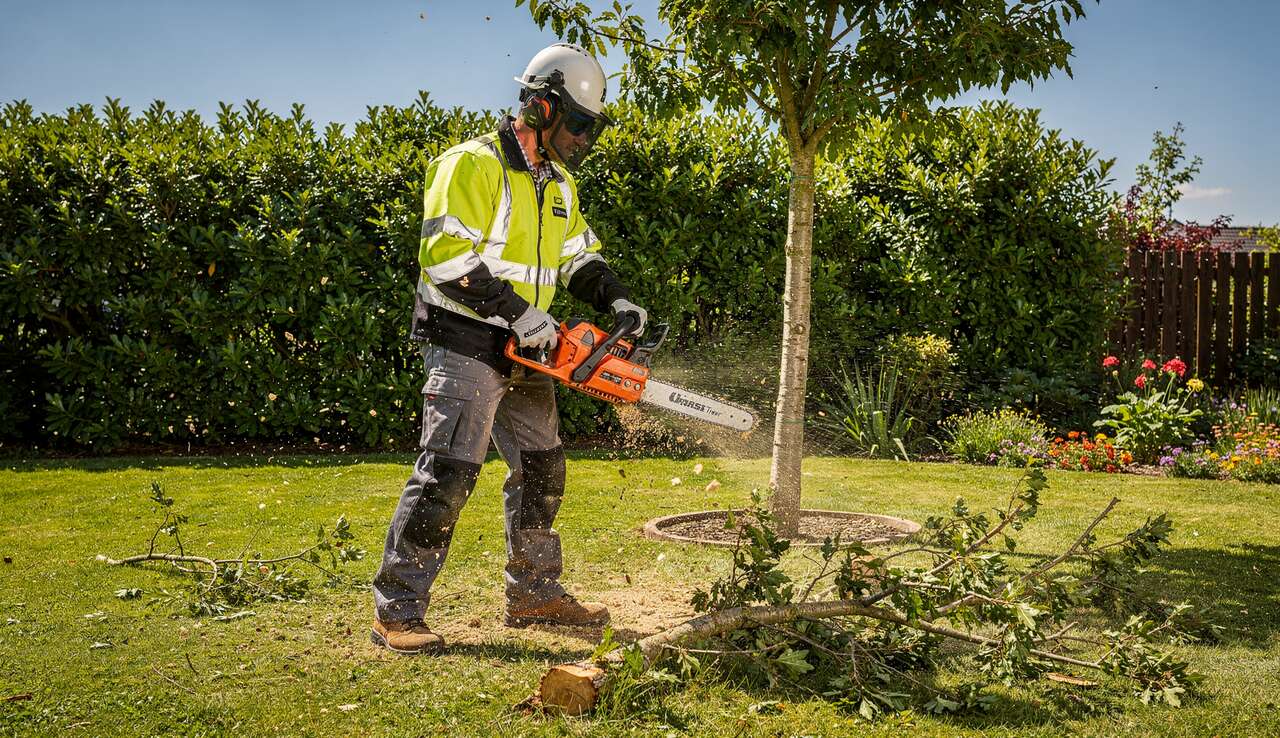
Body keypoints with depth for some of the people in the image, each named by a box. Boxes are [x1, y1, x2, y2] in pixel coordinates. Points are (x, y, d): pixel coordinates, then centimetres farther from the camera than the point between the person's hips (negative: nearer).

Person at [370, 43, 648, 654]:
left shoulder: (558, 184, 14)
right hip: (466, 345, -9)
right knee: (447, 472, -13)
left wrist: (616, 301, 4)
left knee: (541, 467, 12)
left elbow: (580, 254, 22)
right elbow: (446, 256, -22)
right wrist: (519, 311, -22)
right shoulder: (473, 166, -14)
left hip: (522, 352, 9)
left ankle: (534, 593, 25)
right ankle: (396, 611, -4)